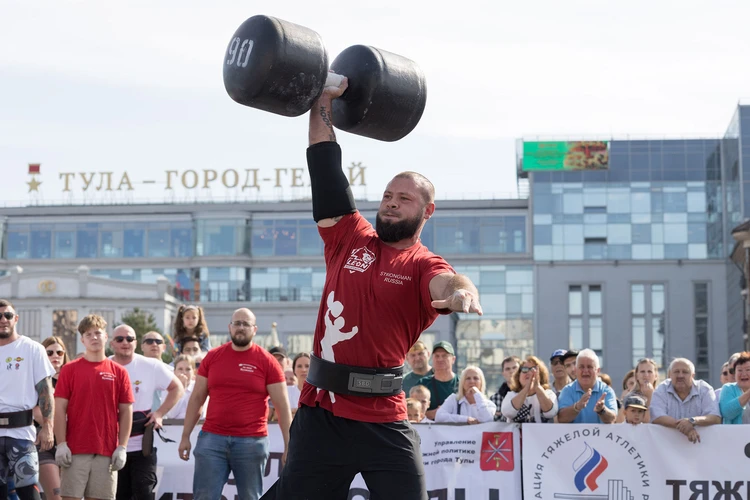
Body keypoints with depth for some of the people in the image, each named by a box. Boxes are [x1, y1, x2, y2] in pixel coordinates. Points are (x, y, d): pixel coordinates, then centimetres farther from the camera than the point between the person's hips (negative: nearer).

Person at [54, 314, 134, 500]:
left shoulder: (119, 372, 7)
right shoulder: (69, 369, 5)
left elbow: (126, 412, 7)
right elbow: (60, 409, 2)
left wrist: (122, 447, 0)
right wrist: (61, 444, -7)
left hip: (107, 450, 1)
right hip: (75, 450, -1)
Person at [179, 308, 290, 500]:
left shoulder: (267, 361, 0)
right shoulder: (212, 357, 8)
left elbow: (282, 406, 0)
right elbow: (196, 398, 12)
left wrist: (288, 444, -5)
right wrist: (185, 436, 7)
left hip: (252, 442, -2)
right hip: (212, 438, 2)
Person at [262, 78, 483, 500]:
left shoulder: (423, 266, -1)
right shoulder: (350, 238, 9)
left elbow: (445, 282, -25)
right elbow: (326, 167, 11)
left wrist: (462, 292, -48)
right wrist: (323, 103, 14)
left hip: (383, 422, -3)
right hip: (321, 410, 3)